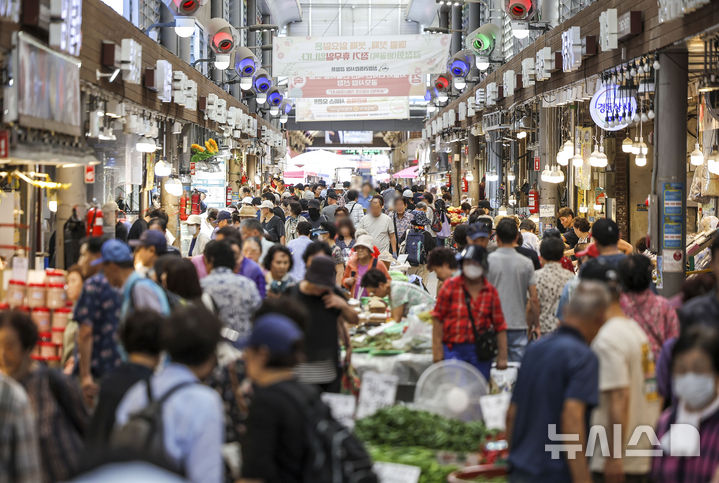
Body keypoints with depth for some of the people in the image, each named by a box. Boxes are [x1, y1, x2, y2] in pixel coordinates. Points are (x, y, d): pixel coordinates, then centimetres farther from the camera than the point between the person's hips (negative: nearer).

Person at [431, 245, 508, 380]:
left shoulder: (491, 291, 5)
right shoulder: (450, 286, 0)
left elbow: (500, 326, 5)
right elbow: (438, 319, 0)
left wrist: (502, 357, 1)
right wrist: (437, 350, -5)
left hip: (480, 353, 2)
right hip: (453, 350, -2)